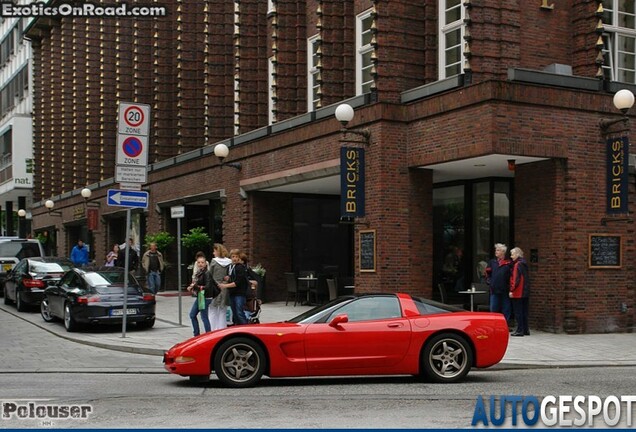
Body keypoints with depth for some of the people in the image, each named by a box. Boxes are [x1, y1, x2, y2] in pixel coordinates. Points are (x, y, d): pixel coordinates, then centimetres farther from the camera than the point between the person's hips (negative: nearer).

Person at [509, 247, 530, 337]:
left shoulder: (517, 264, -14)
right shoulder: (524, 264, 14)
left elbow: (516, 279, -19)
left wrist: (512, 290, -17)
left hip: (518, 293, -9)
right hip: (525, 292, 9)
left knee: (518, 312, -4)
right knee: (524, 311, 13)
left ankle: (520, 330, -4)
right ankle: (525, 330, 16)